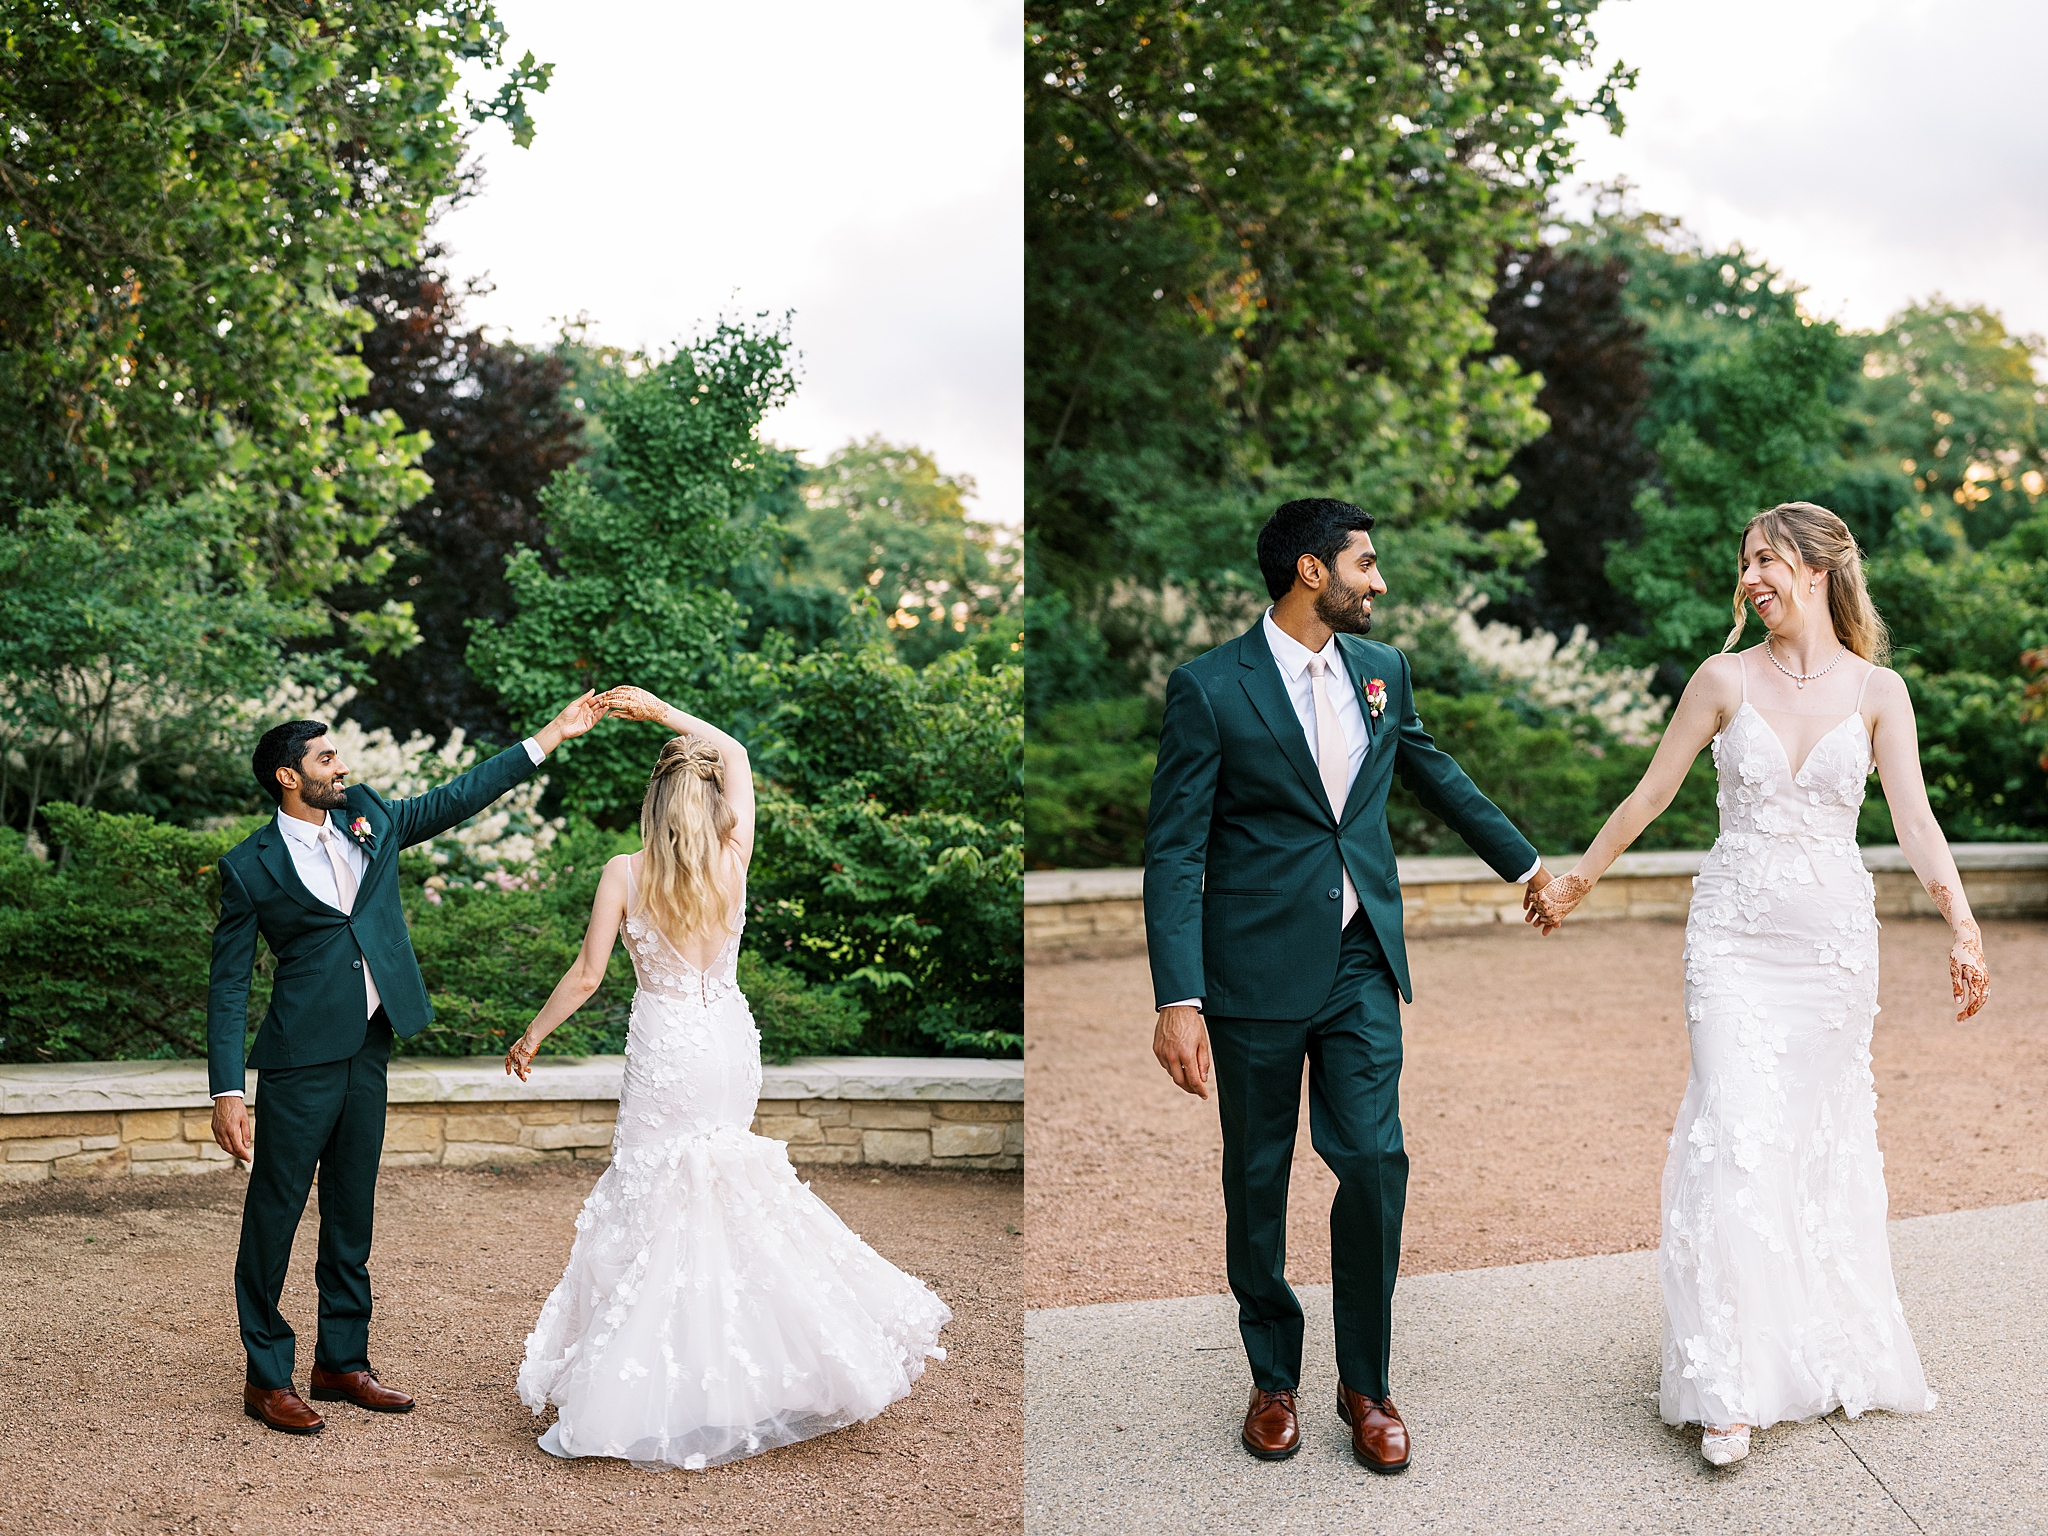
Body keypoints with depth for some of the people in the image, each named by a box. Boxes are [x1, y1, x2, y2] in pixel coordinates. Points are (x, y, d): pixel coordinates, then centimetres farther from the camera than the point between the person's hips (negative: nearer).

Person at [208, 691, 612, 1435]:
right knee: (274, 1213, 0)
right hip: (301, 1060, -6)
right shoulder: (250, 865, -6)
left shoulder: (368, 818, 9)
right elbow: (228, 985, -6)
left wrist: (553, 733, 11)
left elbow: (458, 798, 15)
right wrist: (227, 1092, -12)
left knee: (352, 1213, 13)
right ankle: (267, 1378, 10)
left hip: (368, 1051, 6)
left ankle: (343, 1361, 24)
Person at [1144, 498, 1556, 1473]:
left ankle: (1364, 1383, 15)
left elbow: (1436, 775, 26)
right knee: (1257, 1181, 8)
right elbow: (1174, 853, -11)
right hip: (1257, 972, -4)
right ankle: (1274, 1378, 26)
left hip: (1362, 964, 4)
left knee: (1375, 1162, -3)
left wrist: (1523, 861, 36)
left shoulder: (1383, 670, 8)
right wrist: (1178, 1001, -19)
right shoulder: (1209, 688, -9)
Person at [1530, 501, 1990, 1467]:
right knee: (1738, 1140, -9)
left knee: (1825, 1137, 9)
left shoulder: (1876, 691, 1)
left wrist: (1964, 928, -15)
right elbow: (1650, 794, 8)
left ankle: (1825, 1346, 27)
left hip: (1835, 935, 1)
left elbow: (1915, 823, -3)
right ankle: (1733, 1385, -4)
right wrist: (1575, 881, 13)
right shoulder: (1726, 678, 0)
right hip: (1736, 935, -1)